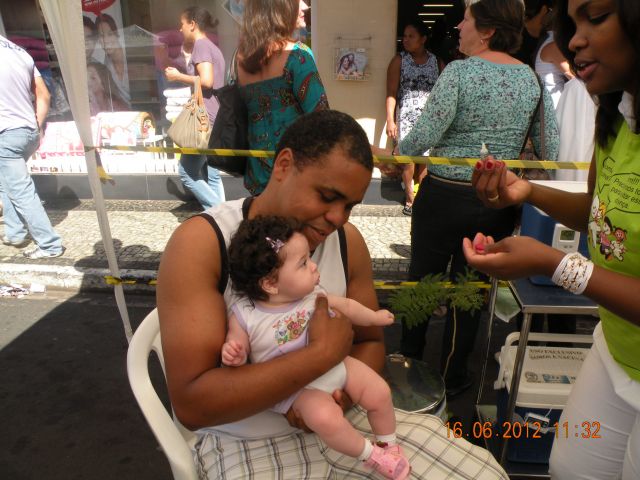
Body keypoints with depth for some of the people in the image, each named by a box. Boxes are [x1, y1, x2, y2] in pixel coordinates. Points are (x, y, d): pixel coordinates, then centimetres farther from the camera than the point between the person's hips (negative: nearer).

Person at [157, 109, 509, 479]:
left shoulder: (347, 240, -5)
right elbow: (191, 404, -23)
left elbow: (370, 341, 6)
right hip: (248, 445, -4)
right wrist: (322, 353, -26)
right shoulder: (201, 242, -19)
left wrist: (342, 391, -15)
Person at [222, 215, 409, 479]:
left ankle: (389, 445, 29)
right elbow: (238, 354, -6)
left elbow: (346, 306, 9)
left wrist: (374, 317, 21)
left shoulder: (313, 294, -8)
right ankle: (372, 455, -2)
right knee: (325, 417, -30)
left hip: (336, 364, 4)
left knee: (380, 393, -1)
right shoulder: (244, 317, -19)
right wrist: (233, 355, -31)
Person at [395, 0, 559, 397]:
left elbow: (424, 135, -17)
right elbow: (551, 146, 4)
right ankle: (452, 376, 29)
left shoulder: (460, 71, -11)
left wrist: (396, 158, 2)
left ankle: (410, 363, 33)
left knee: (422, 277, 14)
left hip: (445, 195, -4)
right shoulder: (532, 78, 4)